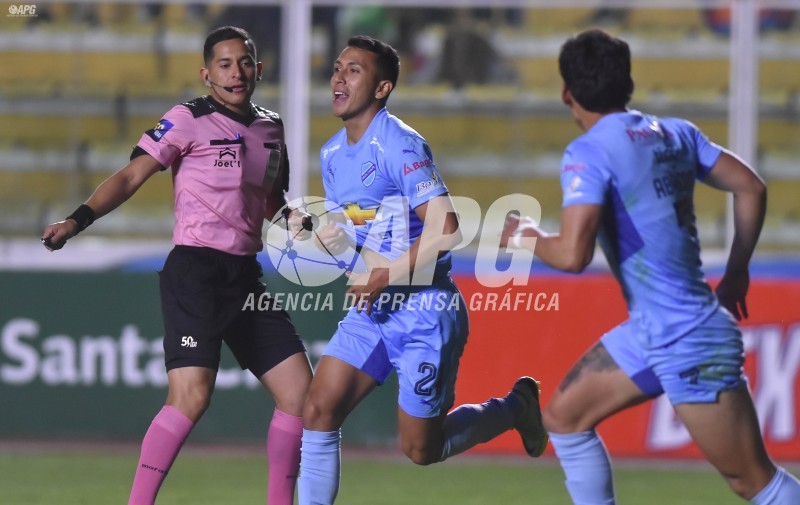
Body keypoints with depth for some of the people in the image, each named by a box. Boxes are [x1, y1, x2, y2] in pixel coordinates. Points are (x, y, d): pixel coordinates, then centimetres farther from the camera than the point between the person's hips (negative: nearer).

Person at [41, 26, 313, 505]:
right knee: (191, 396, -21)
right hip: (196, 271, -7)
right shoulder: (189, 120, -4)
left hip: (246, 275, 7)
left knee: (300, 391, 3)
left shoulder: (271, 128, 14)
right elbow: (130, 177, -7)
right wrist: (79, 220, -21)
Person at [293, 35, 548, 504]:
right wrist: (309, 232, -5)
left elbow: (444, 229, -24)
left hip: (424, 313, -7)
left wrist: (388, 276, -20)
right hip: (372, 310, 7)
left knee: (422, 448, 3)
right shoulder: (333, 154, 8)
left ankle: (515, 407, 28)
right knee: (319, 411, -8)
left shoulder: (399, 145, -18)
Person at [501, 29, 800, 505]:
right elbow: (752, 188, 10)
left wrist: (526, 236, -4)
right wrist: (737, 273, 19)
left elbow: (573, 254, -25)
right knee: (564, 417, 17)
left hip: (687, 342, -9)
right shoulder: (675, 132, 7)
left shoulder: (590, 153, -16)